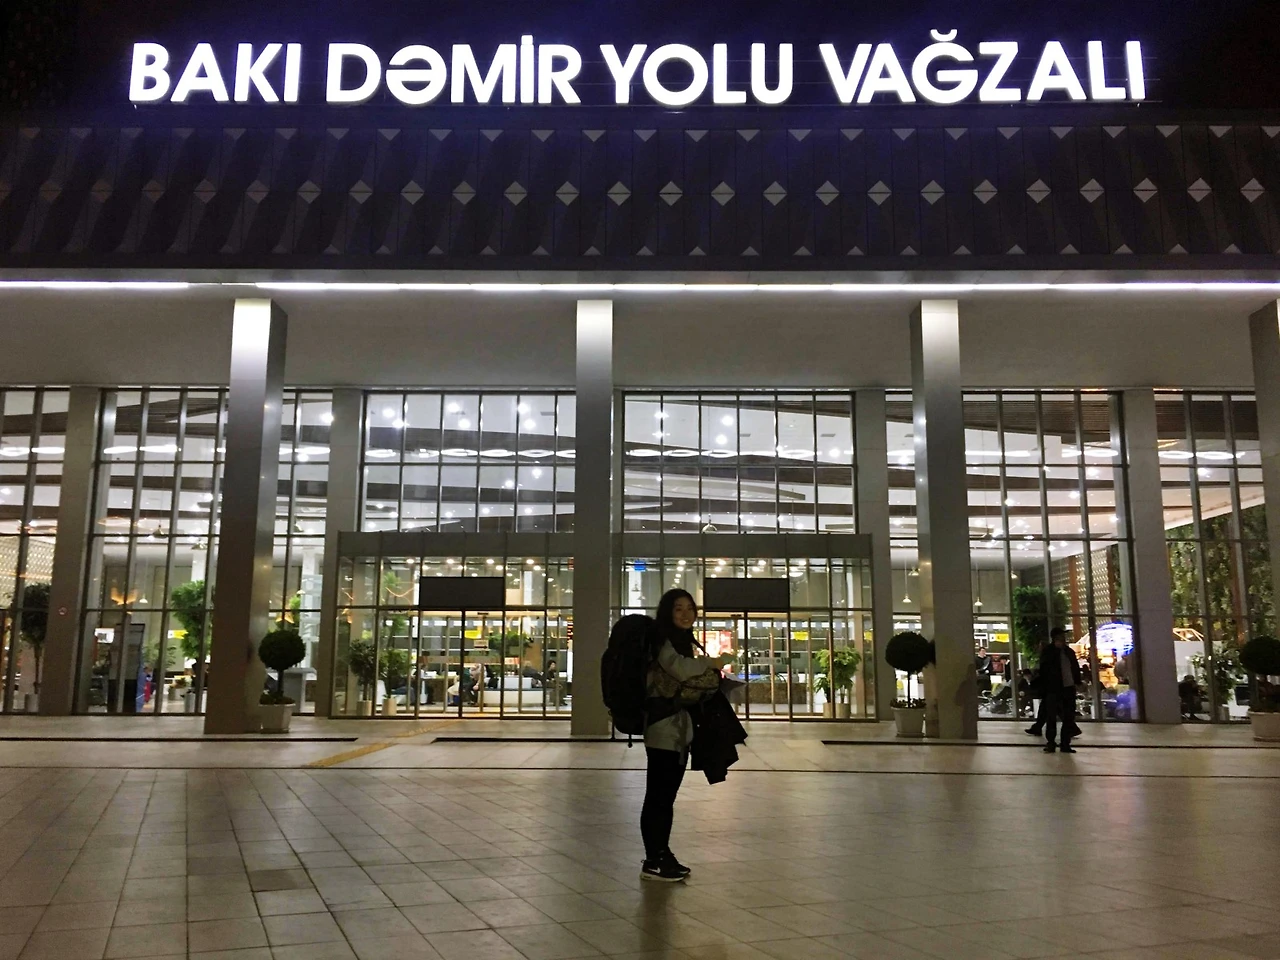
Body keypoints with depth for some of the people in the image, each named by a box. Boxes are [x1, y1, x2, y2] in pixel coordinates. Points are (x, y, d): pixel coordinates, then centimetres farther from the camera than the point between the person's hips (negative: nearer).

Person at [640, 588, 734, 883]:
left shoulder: (683, 641, 19)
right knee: (658, 795, -6)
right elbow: (679, 669, -30)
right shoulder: (662, 641, -11)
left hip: (680, 728, 10)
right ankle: (652, 862, -1)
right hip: (663, 727, -10)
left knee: (667, 795, 14)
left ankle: (663, 855, 22)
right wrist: (713, 663, -15)